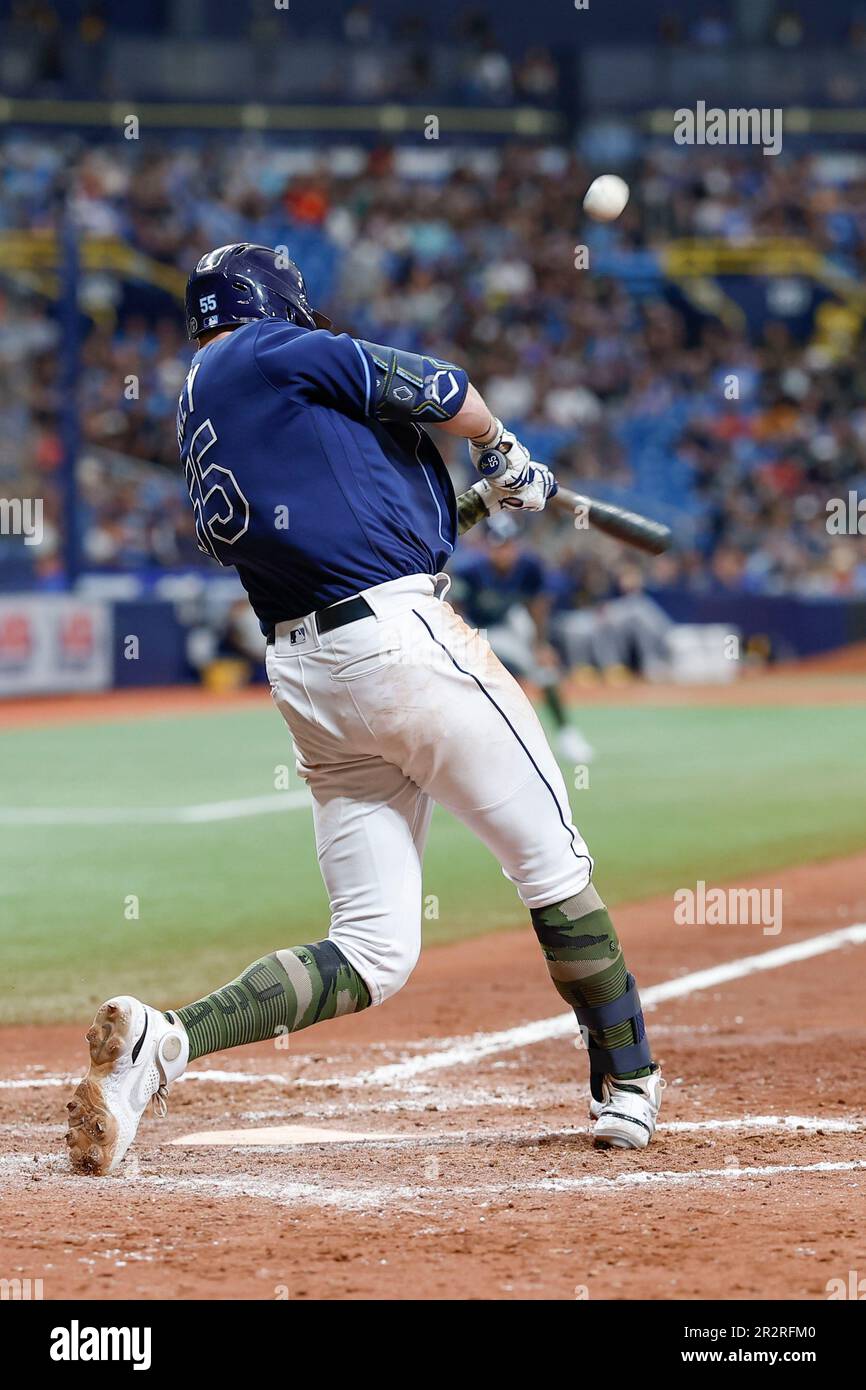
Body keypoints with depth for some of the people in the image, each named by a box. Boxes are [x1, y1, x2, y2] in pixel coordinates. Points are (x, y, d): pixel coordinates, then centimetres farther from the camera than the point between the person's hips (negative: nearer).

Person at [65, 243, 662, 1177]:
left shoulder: (194, 427, 22)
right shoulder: (273, 353, -1)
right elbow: (438, 393, -3)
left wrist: (471, 506, 33)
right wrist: (506, 457, 17)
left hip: (305, 679, 8)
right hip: (401, 637, -7)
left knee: (372, 955, 4)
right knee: (550, 858, 7)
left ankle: (164, 1039, -15)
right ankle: (627, 1090, 14)